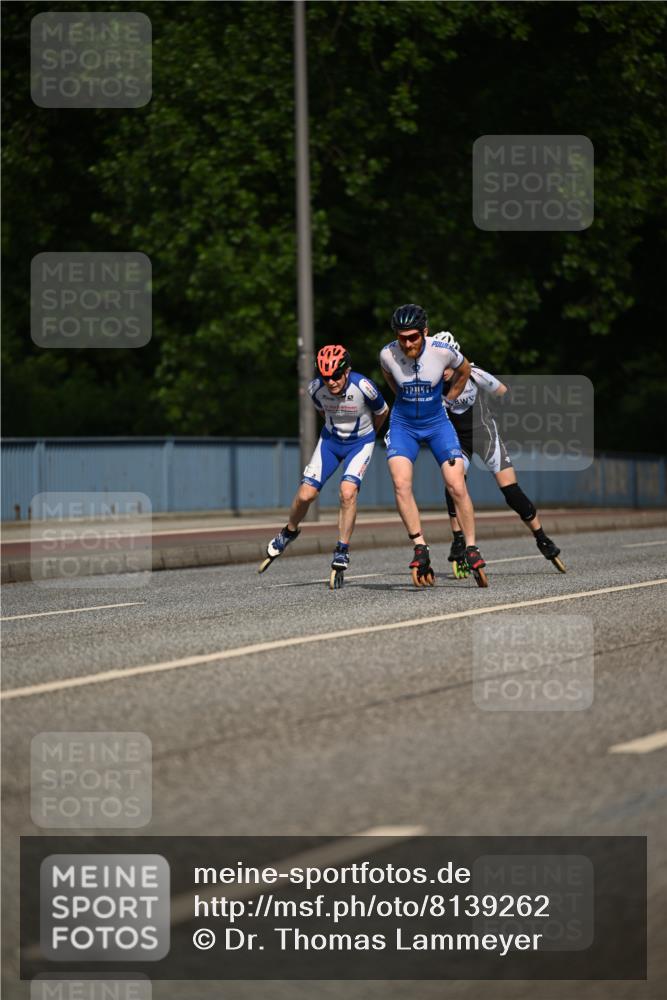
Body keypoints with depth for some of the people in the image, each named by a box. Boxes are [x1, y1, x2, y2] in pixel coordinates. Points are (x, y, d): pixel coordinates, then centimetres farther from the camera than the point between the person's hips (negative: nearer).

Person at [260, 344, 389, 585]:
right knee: (305, 494, -7)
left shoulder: (363, 387, -29)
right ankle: (288, 533, 24)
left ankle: (342, 553, -12)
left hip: (360, 442, -3)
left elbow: (382, 412, -6)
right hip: (330, 439, 3)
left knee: (348, 491, -25)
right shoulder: (316, 388, -20)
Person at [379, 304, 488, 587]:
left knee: (457, 487, -12)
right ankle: (420, 549, -13)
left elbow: (464, 370, 5)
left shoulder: (442, 351, -19)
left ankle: (471, 550, 1)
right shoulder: (388, 354, -16)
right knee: (401, 483, -21)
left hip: (438, 423, -1)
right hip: (403, 424, 1)